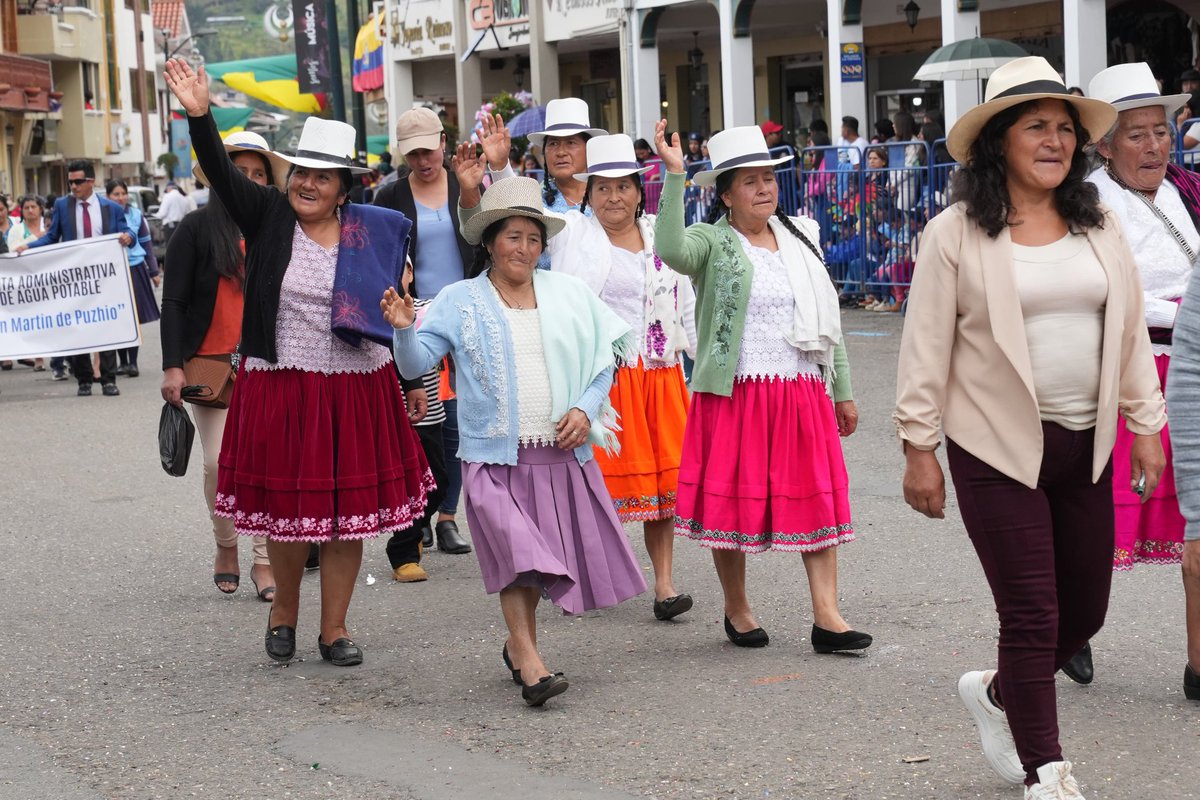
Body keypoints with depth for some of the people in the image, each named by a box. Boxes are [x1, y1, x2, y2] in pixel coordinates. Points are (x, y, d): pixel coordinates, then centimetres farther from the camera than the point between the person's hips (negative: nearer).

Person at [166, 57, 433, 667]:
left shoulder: (369, 230, 3)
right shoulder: (268, 217, -1)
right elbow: (222, 173, -15)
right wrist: (199, 116, -27)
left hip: (355, 388, 1)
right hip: (278, 387, -1)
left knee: (348, 508, 5)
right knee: (286, 504, 6)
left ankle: (334, 628, 17)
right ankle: (284, 609, 31)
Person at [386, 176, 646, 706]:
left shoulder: (569, 294, 9)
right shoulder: (459, 301, 3)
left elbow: (602, 360, 12)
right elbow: (415, 365, -4)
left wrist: (585, 409, -4)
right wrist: (404, 330, -25)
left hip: (561, 454, 3)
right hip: (495, 457, -3)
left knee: (542, 555, 9)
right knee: (517, 551, -16)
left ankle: (518, 644, 29)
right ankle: (530, 663, -14)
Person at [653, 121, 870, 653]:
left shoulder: (801, 239, 13)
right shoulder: (714, 244, -4)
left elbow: (827, 321, 17)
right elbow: (671, 251, -29)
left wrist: (843, 391, 16)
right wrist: (673, 175, -32)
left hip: (802, 394, 4)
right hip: (734, 395, -4)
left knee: (817, 499, -1)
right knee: (732, 503, 3)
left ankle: (826, 617, 1)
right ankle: (736, 610, 20)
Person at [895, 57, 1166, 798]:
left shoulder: (1100, 229, 8)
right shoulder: (956, 235, -6)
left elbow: (1131, 332, 12)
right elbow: (926, 347, -4)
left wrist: (1146, 425, 9)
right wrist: (919, 449, -5)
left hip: (1086, 446, 5)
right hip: (998, 449, -5)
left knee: (1085, 608, 11)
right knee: (1032, 614, -2)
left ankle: (998, 692, 39)